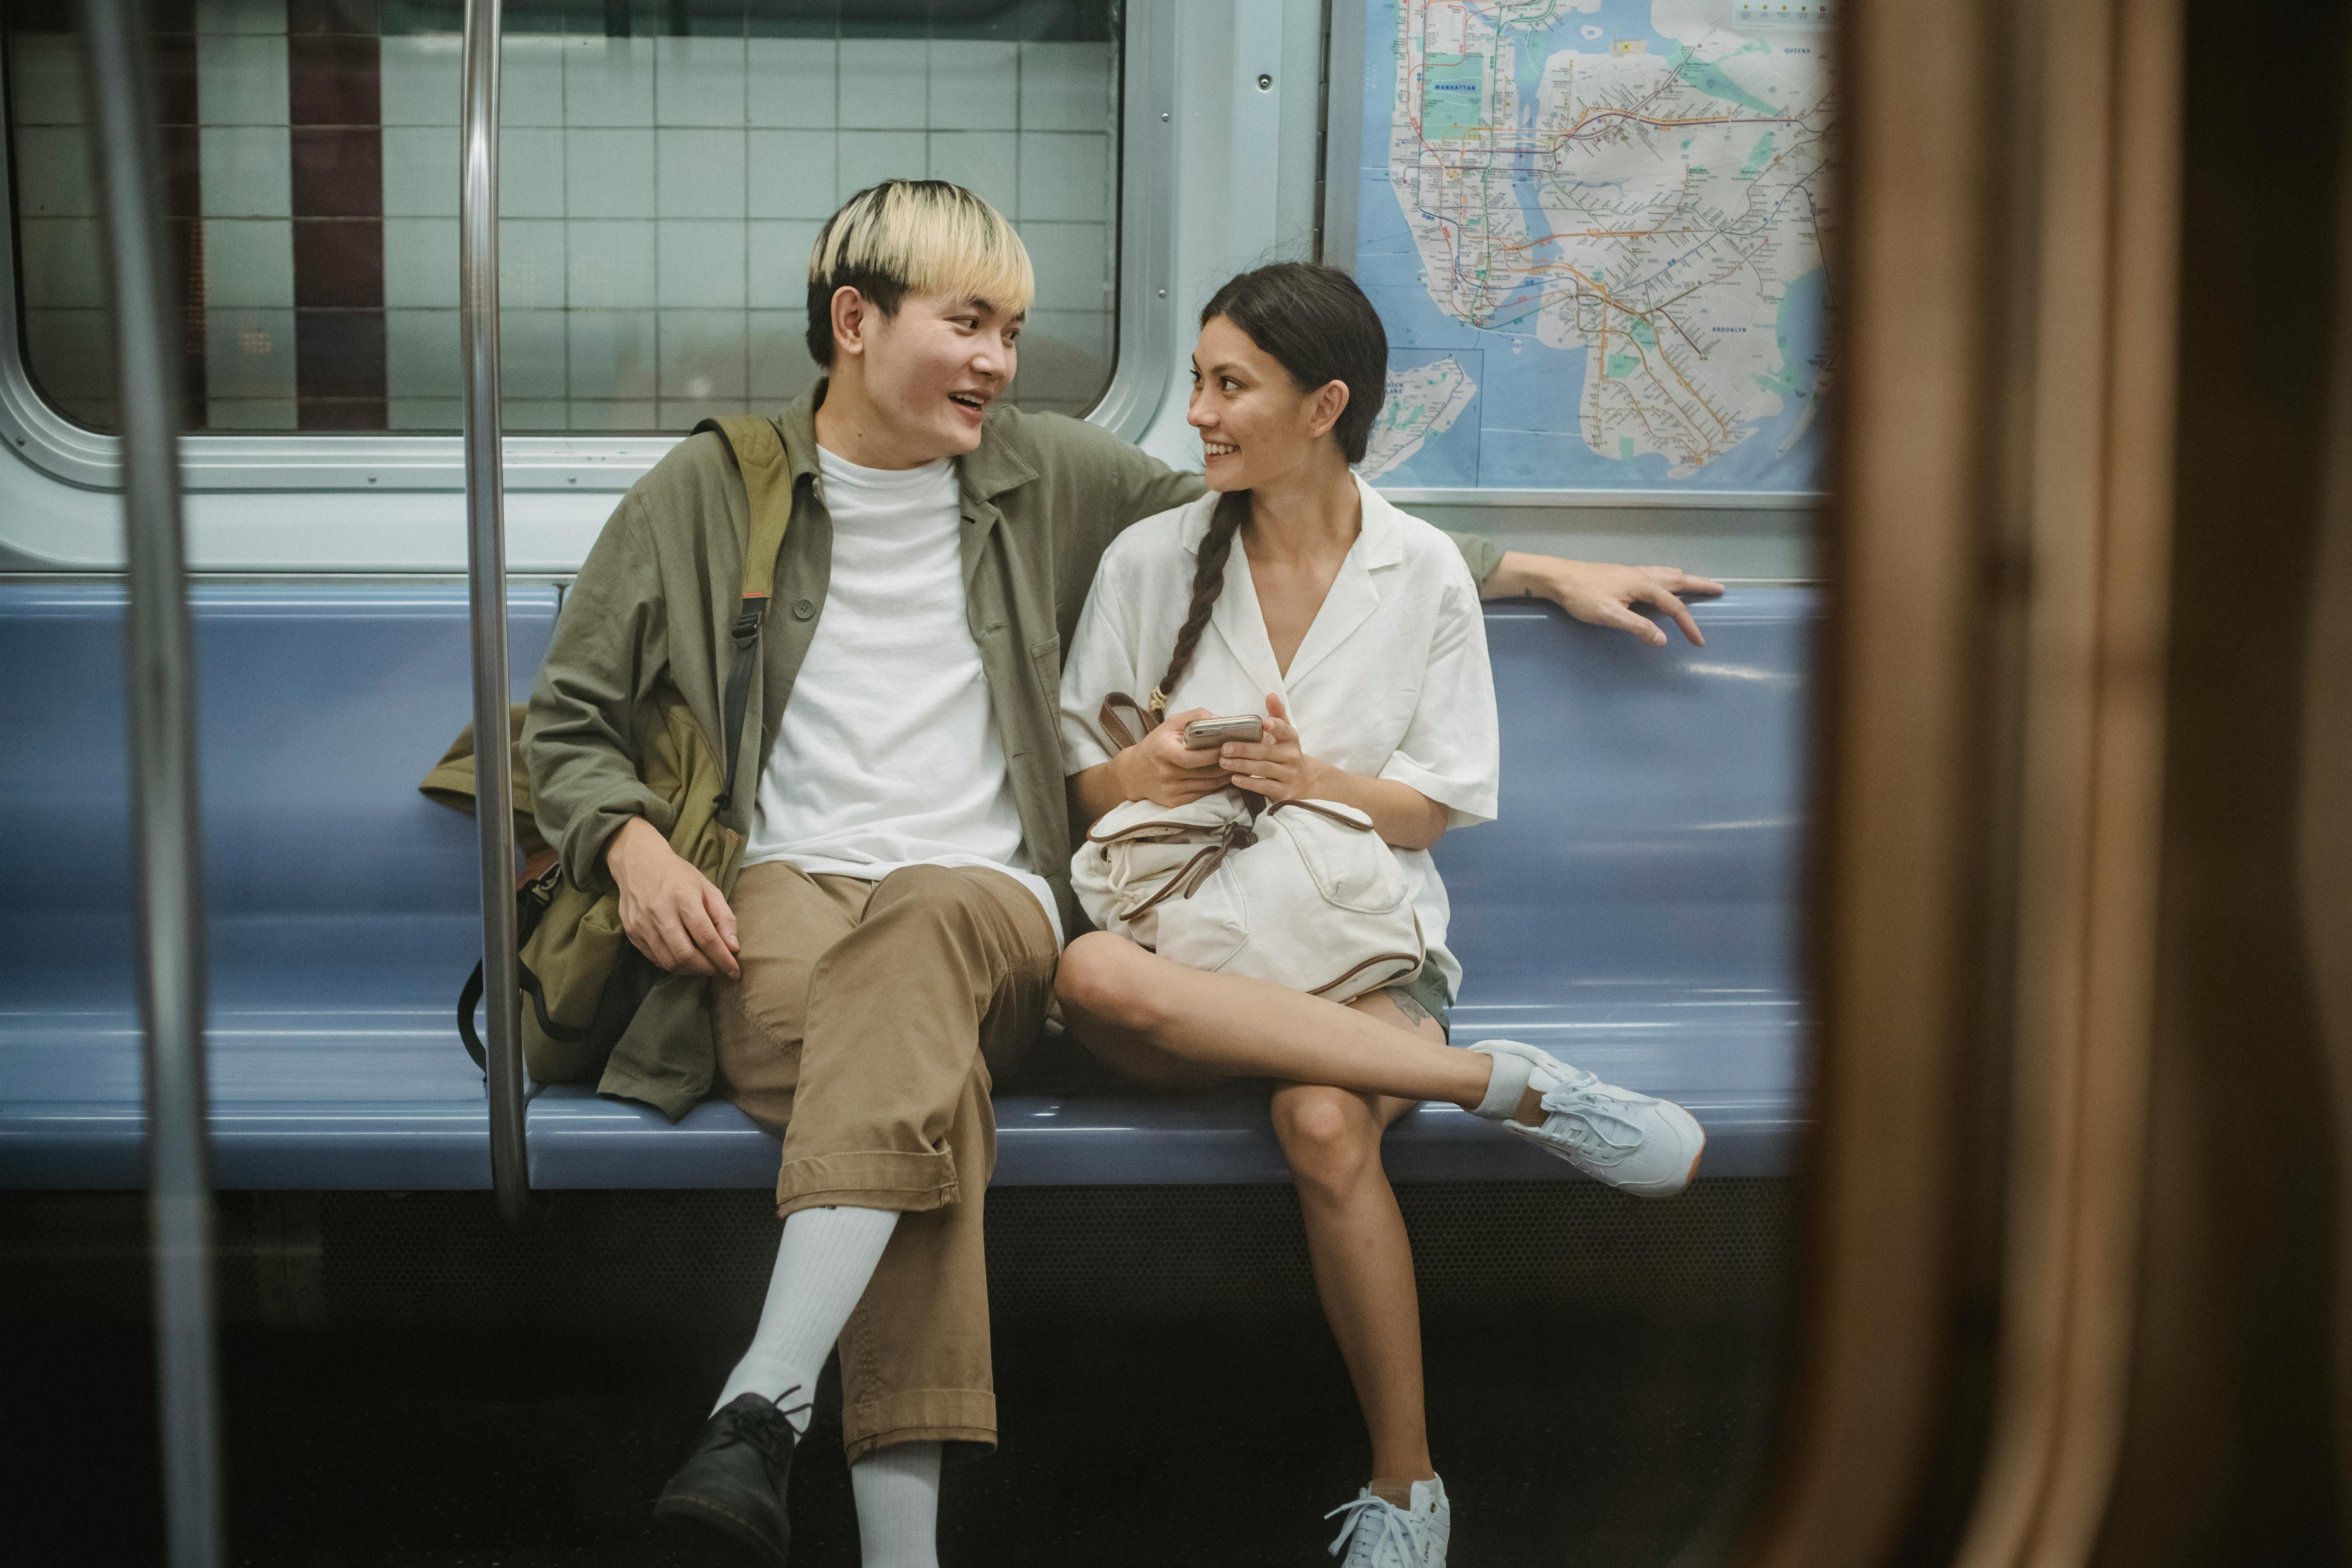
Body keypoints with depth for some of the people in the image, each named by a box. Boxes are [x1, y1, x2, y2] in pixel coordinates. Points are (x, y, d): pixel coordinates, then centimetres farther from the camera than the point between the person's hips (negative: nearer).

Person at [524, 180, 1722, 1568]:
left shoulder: (1050, 477, 18)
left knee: (924, 922, -39)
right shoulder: (707, 495, 12)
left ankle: (765, 1409, -47)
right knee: (926, 1094, -37)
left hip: (989, 906, 1)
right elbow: (568, 722, 16)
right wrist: (632, 844, -7)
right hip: (783, 896, -1)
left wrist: (1541, 571, 22)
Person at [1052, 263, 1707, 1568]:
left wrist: (1318, 778, -12)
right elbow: (1078, 783, 13)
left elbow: (1436, 806, 8)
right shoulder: (1151, 559, 9)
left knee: (1324, 1121, -37)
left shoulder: (1425, 573, 7)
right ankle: (1512, 1086, -32)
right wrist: (1148, 771, -11)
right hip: (1191, 938, 1)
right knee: (1089, 978, -38)